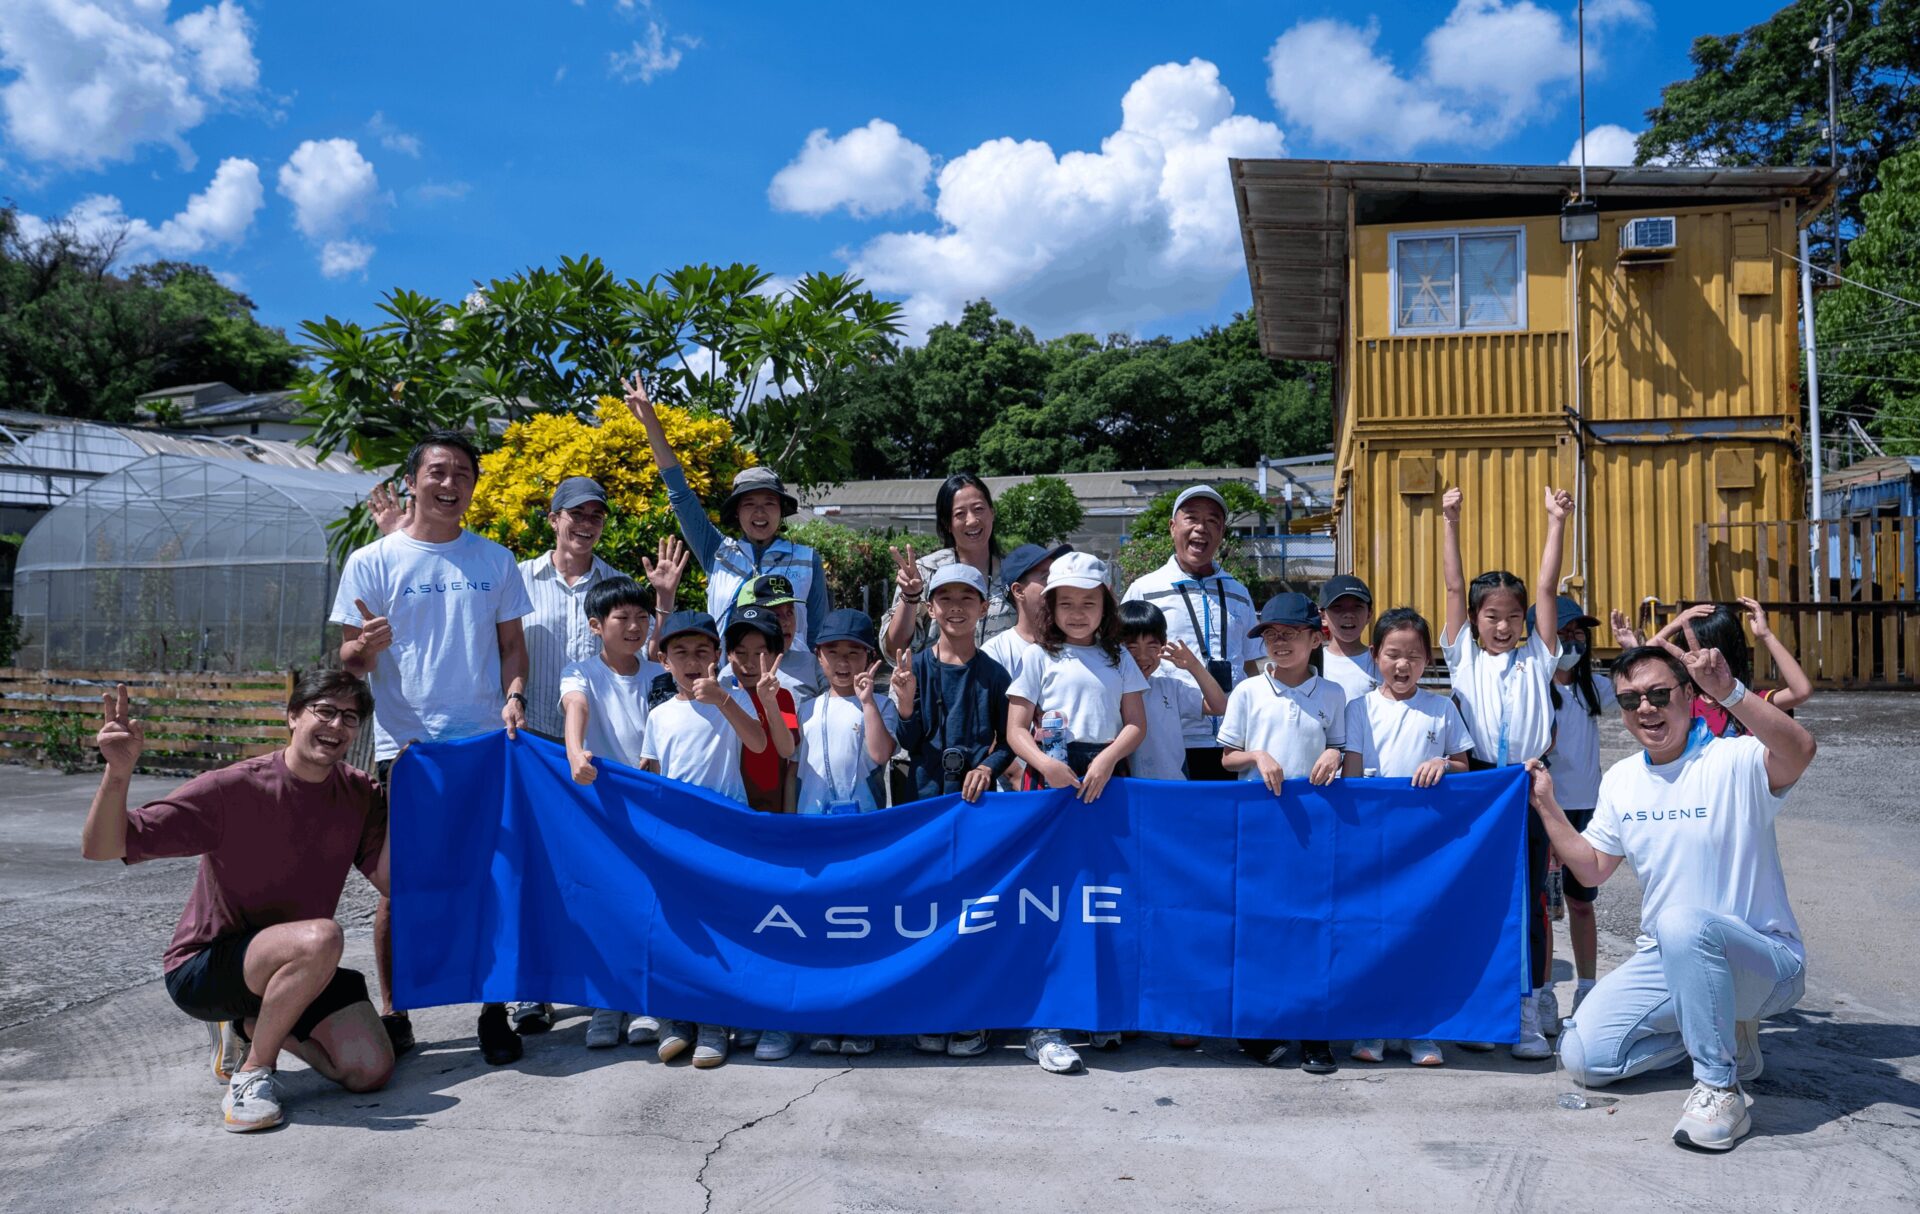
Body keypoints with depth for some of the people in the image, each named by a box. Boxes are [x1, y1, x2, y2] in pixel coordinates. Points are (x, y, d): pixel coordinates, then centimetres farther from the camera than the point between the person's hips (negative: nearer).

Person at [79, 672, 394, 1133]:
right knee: (319, 938, -36)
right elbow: (100, 848, -22)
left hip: (296, 970, 6)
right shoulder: (234, 789, -20)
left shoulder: (359, 796, -5)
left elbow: (393, 882, -13)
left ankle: (249, 1024, 15)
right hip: (203, 968, -5)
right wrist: (118, 773, -41)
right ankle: (252, 1074, -13)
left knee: (371, 1069, -11)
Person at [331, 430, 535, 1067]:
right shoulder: (372, 562, 2)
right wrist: (368, 646, -22)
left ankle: (494, 1011, 16)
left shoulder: (495, 561, 10)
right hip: (404, 744, -2)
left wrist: (514, 694, -5)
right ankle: (393, 1015, 18)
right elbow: (347, 659, 1)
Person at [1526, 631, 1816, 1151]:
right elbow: (1593, 868, 14)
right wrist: (1546, 805, 4)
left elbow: (1800, 751, -38)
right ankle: (1726, 1033, 15)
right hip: (1666, 959, 7)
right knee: (1584, 1055, -6)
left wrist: (1730, 692, -51)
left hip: (1763, 960, -7)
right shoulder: (1620, 780, 6)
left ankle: (1720, 1090, -24)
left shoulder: (1733, 761, -15)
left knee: (1683, 923, -41)